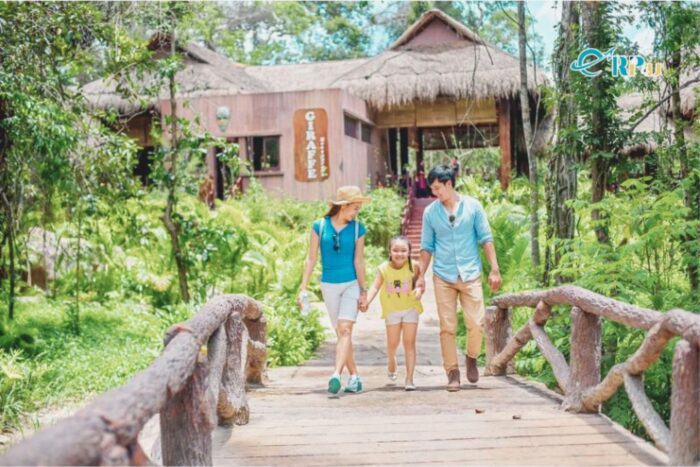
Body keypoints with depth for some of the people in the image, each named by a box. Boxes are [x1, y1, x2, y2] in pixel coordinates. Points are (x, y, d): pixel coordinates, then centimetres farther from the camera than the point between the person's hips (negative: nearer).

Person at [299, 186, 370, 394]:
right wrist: (304, 289, -3)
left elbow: (358, 261, 0)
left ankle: (336, 375, -25)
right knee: (340, 333, 6)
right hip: (329, 285, 1)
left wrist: (363, 291, -1)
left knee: (345, 330, -15)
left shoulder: (357, 229, -2)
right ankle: (354, 376, 15)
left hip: (351, 284, -1)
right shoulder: (320, 226, -3)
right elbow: (311, 259, 0)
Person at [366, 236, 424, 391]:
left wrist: (419, 290, -27)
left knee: (409, 342, -2)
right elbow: (375, 287, -9)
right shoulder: (384, 268, -10)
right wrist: (366, 300, -23)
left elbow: (420, 284, -4)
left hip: (410, 308, -1)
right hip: (392, 310, 1)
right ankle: (391, 362, 42)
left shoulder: (413, 267, -11)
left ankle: (409, 378, 1)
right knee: (392, 343, 8)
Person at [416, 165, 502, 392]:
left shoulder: (472, 206, 1)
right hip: (443, 276, 1)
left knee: (476, 324, -5)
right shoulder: (430, 211, 5)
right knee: (447, 327, 0)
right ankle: (452, 372, 10)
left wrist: (494, 269, -2)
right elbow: (427, 246, 10)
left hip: (470, 274, -1)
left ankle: (471, 359, 22)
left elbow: (485, 239, 3)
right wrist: (421, 275, 4)